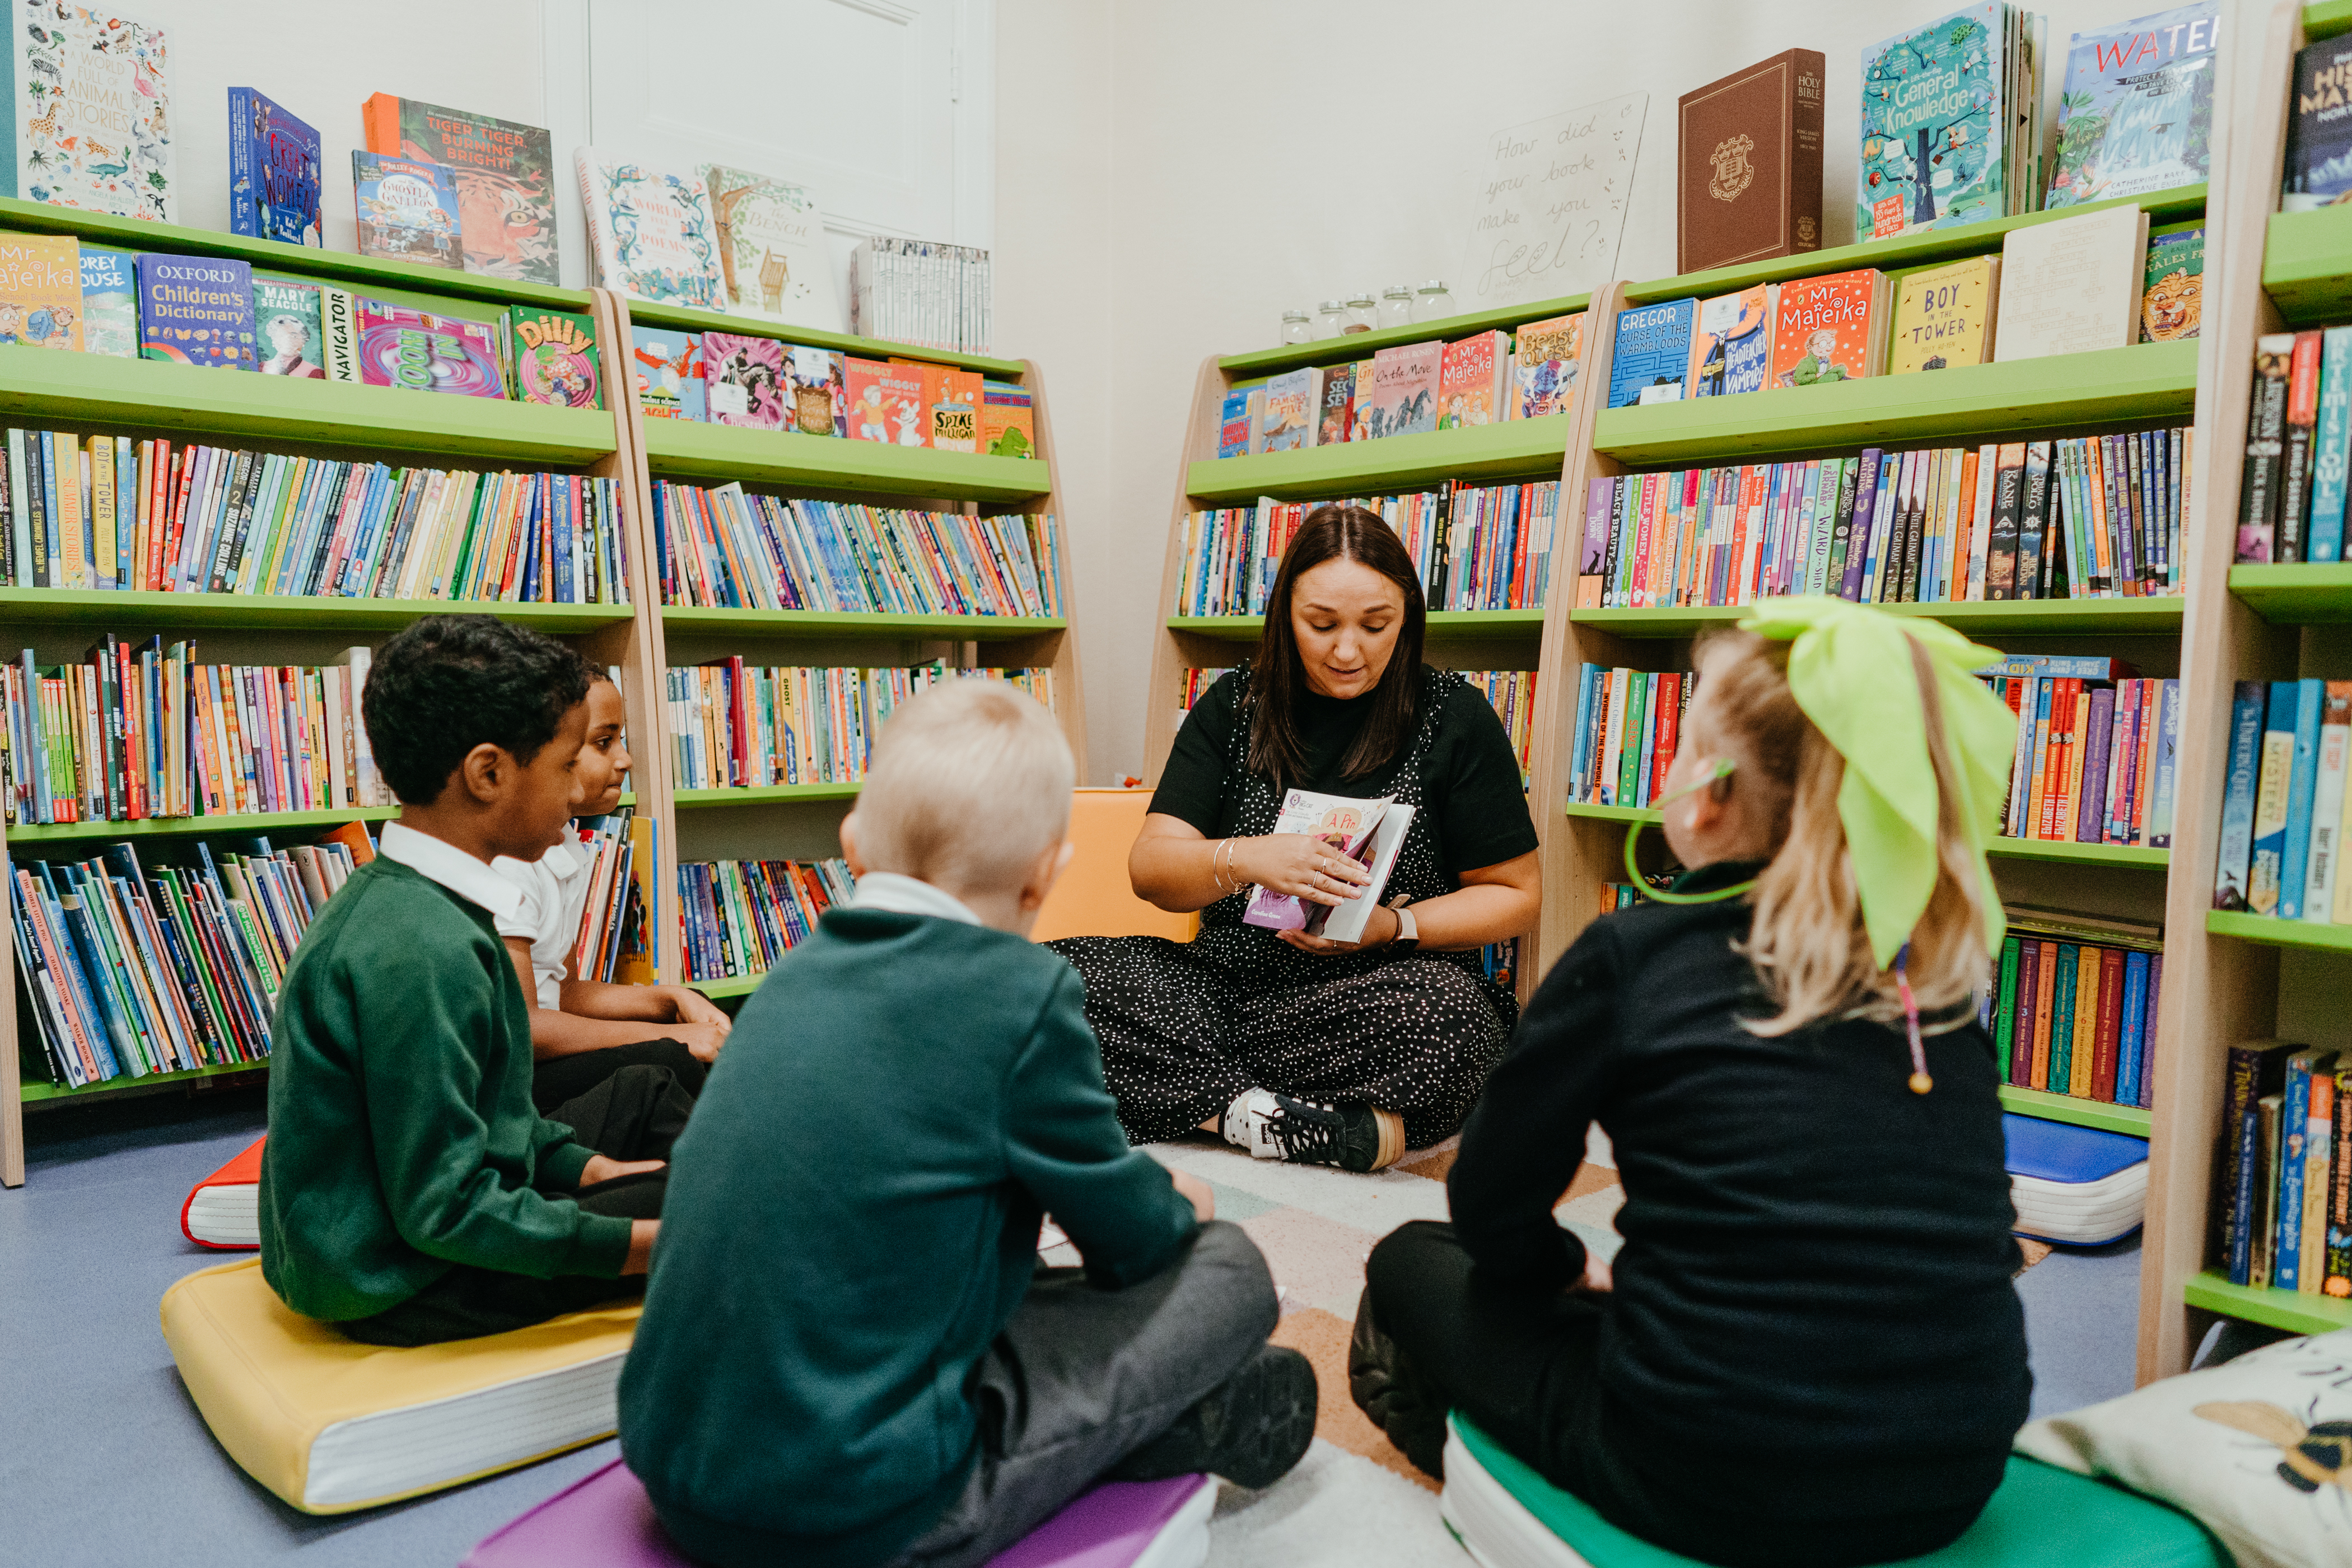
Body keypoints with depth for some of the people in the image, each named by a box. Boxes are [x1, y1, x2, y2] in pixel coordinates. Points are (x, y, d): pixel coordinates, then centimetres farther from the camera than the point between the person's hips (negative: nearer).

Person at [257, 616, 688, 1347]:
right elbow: (444, 1209, -28)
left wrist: (583, 1167, 6)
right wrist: (640, 1243, -23)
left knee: (642, 1093, 17)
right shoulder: (423, 950, -30)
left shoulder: (390, 896, 2)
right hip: (400, 1283, -10)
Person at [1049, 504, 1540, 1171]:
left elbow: (1516, 893, 5)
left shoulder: (1452, 718, 2)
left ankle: (1219, 1104, -18)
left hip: (1379, 995, -3)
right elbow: (1150, 868, 1)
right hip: (1226, 981, 4)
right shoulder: (1233, 708, 8)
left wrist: (1394, 928, -12)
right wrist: (1242, 860, -21)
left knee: (1449, 1012, -38)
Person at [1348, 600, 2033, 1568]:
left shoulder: (1632, 957, -12)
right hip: (1957, 1485, 6)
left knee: (1412, 1264, 18)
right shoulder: (1942, 982, 1)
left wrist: (1573, 1270, 21)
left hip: (1715, 1488, -5)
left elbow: (1492, 1211, -2)